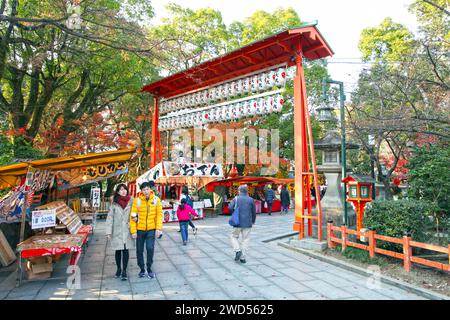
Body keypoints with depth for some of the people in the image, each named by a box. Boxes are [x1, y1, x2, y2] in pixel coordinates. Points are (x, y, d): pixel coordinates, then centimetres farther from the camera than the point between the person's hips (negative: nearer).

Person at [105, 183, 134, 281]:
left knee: (125, 250, -1)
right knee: (118, 250, 11)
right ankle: (119, 269, 28)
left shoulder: (131, 202, 0)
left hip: (127, 231, 0)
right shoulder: (114, 203, 0)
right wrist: (108, 232, -5)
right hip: (117, 231, 0)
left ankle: (124, 271, 10)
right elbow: (110, 218, 0)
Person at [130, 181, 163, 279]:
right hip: (140, 229, 1)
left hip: (151, 229, -1)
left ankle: (149, 268, 10)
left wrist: (158, 228, -8)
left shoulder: (156, 199, -5)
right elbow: (133, 216, -6)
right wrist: (133, 231, -8)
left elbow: (159, 214, -3)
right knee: (139, 250, 9)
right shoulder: (137, 200, -8)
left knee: (150, 248, -11)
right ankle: (142, 269, 28)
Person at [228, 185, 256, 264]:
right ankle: (243, 257, 8)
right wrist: (253, 221, 20)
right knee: (245, 240, 7)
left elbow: (230, 208, -12)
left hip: (238, 222, -1)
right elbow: (254, 212, 5)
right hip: (247, 223, 1)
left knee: (234, 236, 16)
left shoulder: (236, 199, -1)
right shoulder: (251, 200, 1)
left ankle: (237, 250, -3)